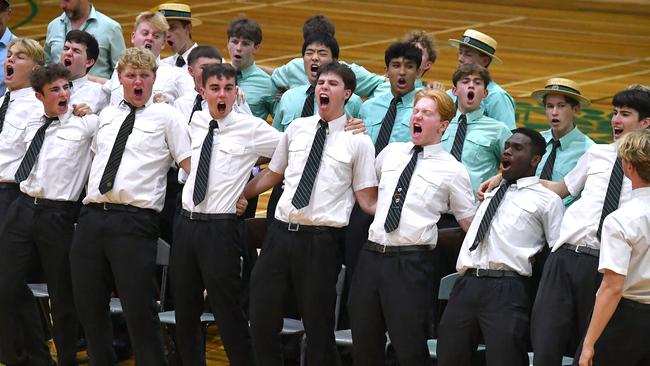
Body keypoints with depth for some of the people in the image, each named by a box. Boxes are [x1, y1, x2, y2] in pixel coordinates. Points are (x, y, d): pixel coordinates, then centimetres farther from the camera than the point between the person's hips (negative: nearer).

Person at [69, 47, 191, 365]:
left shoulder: (166, 116, 4)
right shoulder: (106, 115, 19)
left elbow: (190, 165, 0)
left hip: (134, 220, -5)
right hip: (92, 216, 6)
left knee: (139, 311, -7)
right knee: (88, 306, 10)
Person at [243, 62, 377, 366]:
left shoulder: (358, 141, -1)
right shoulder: (297, 129, 11)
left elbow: (367, 198, -2)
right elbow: (272, 174, 21)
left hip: (322, 240, -4)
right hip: (281, 232, 4)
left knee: (318, 326, 5)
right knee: (262, 320, 6)